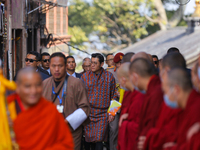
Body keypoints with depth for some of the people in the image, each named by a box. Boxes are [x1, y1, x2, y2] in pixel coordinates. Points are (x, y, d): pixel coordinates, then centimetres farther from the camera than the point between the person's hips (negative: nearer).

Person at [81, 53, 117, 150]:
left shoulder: (109, 76, 3)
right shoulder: (85, 76, 4)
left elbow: (113, 95, 8)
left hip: (103, 114, -1)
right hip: (88, 114, 1)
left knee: (99, 141, -9)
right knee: (88, 140, 3)